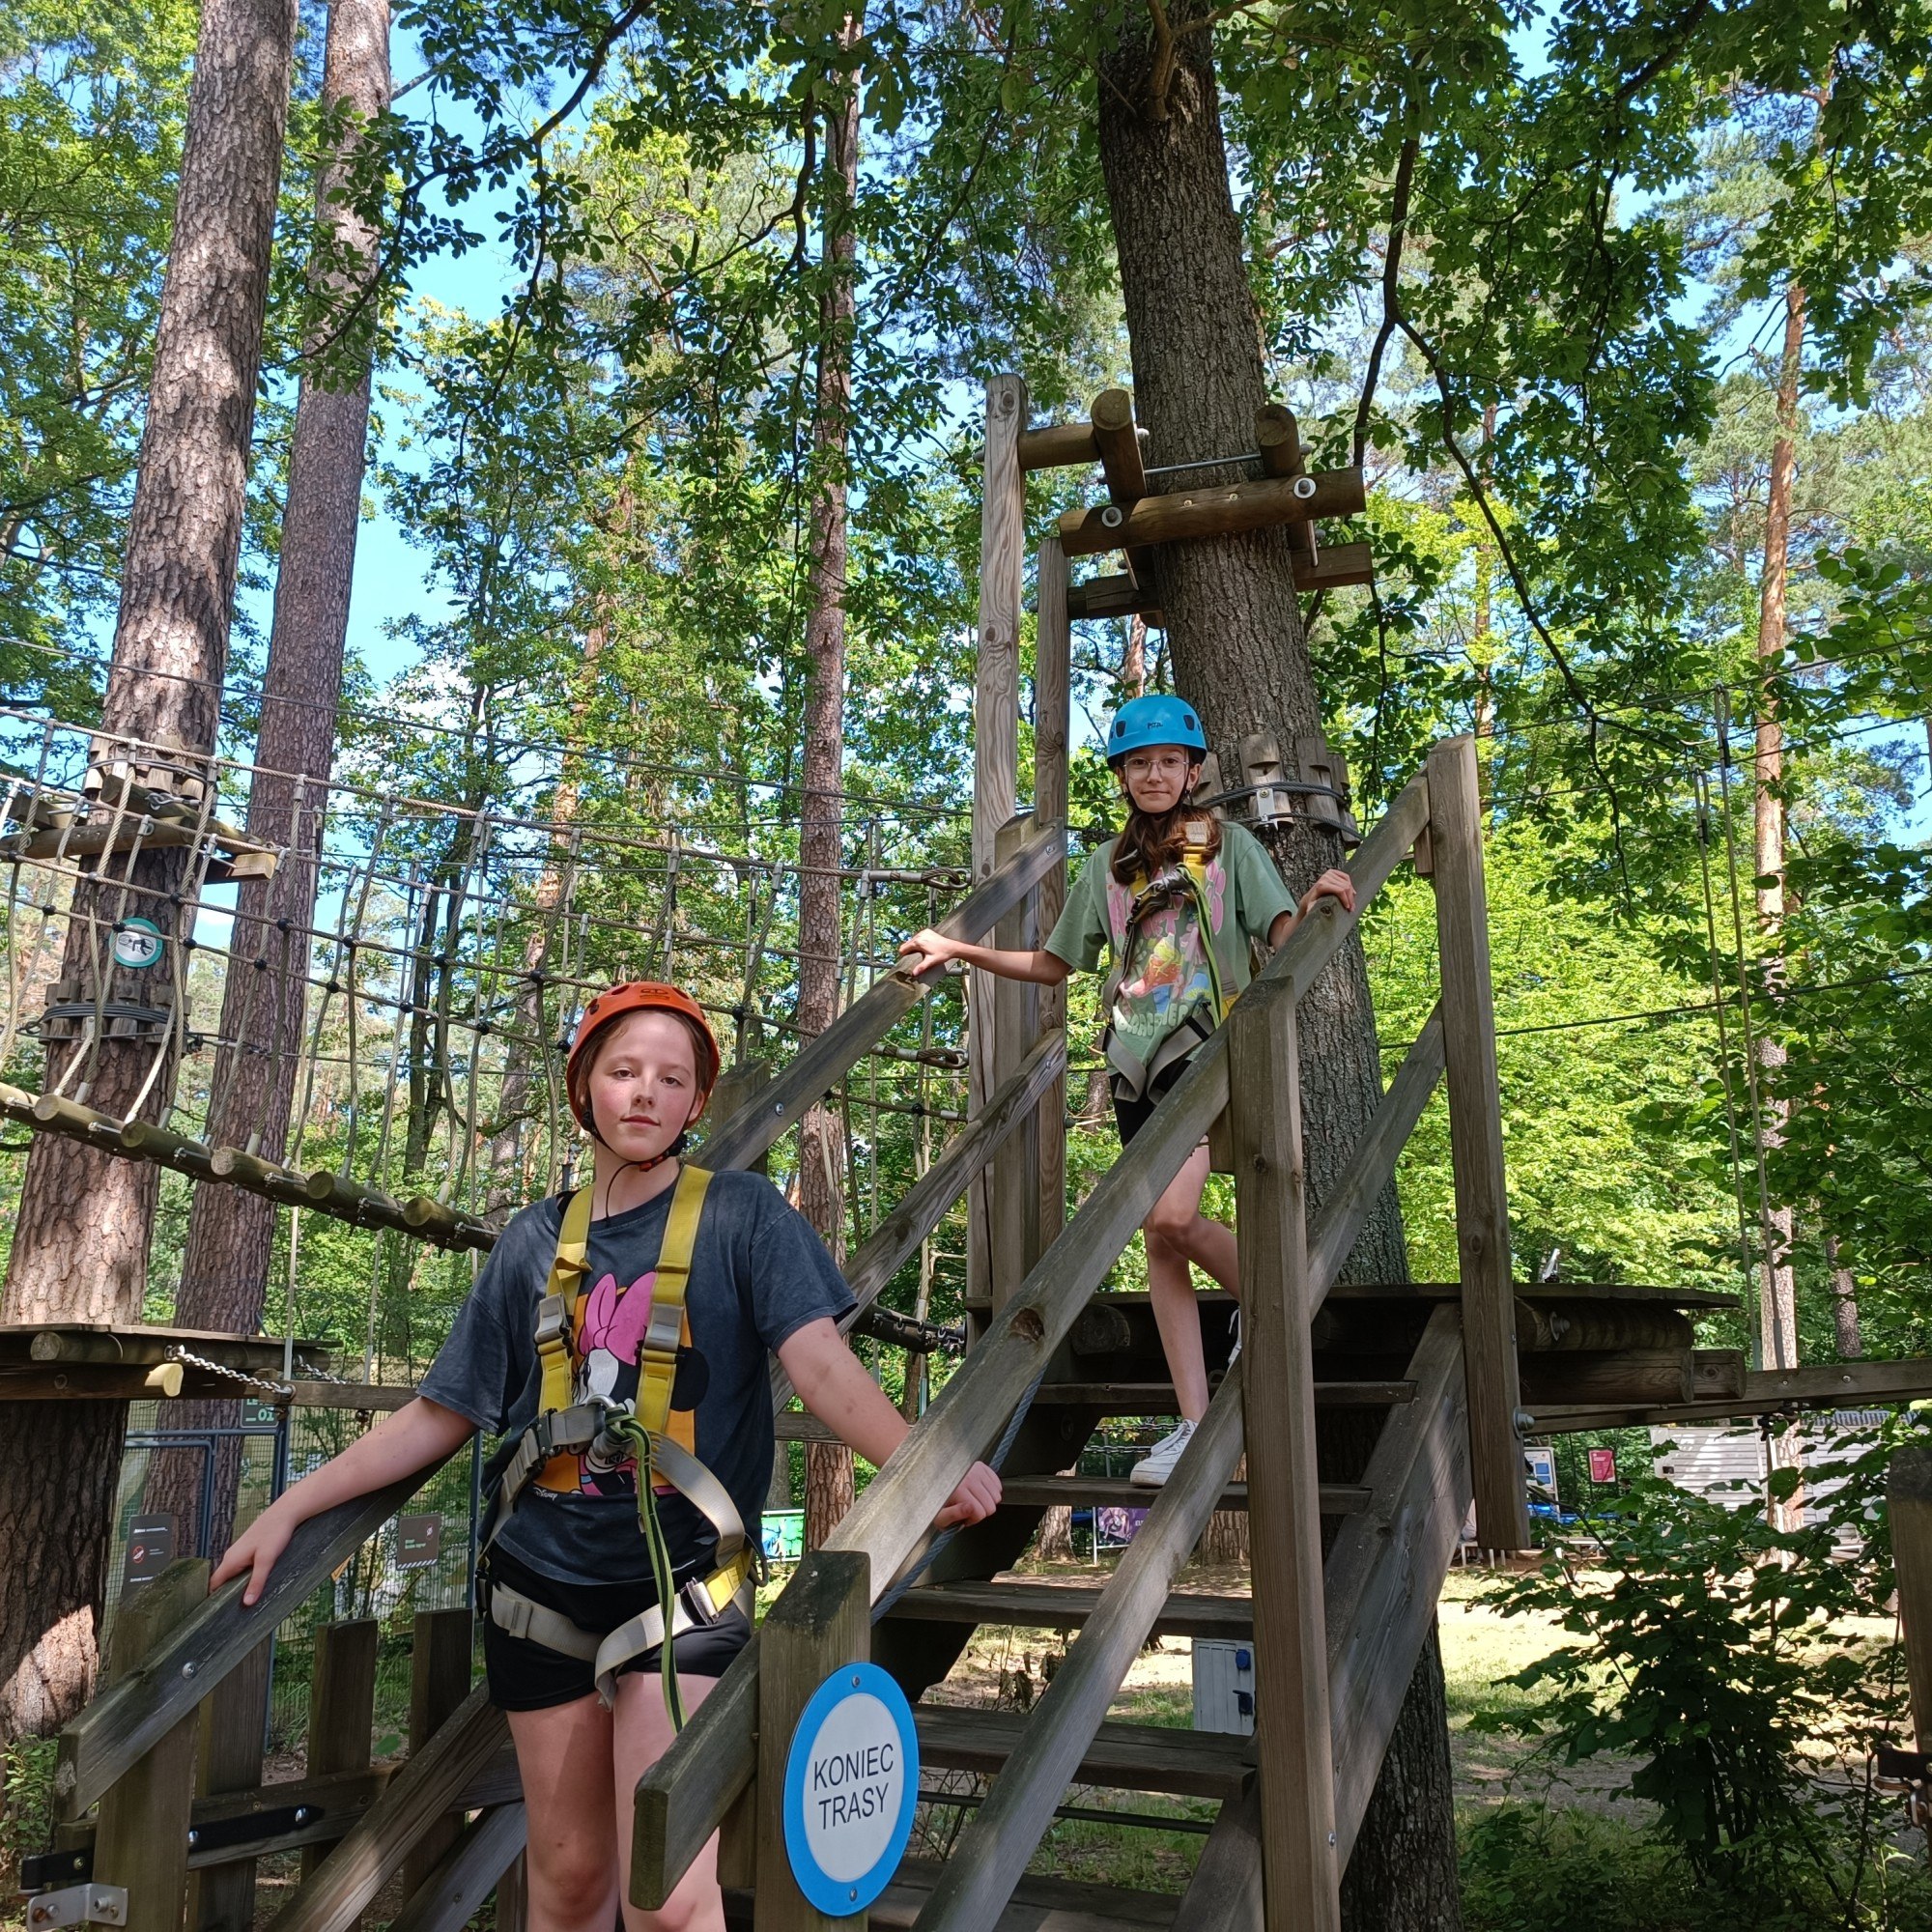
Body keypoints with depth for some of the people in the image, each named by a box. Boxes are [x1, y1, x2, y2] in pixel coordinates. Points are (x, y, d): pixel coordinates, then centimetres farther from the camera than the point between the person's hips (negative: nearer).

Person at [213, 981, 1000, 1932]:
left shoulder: (742, 1213, -4)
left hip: (681, 1583, -3)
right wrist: (291, 1506, 7)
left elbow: (820, 1363, -16)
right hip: (542, 1580, 4)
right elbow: (439, 1416, 11)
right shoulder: (538, 1240, 6)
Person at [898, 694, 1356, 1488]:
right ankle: (1195, 1423, 6)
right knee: (1159, 1239, 1)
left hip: (1205, 1042, -4)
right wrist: (959, 950, 14)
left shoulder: (1229, 844, 7)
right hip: (1134, 1052, 5)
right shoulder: (1107, 866, 17)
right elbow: (1053, 964, 20)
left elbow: (1283, 935, -2)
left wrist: (1315, 904, -24)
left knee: (1171, 1215, -23)